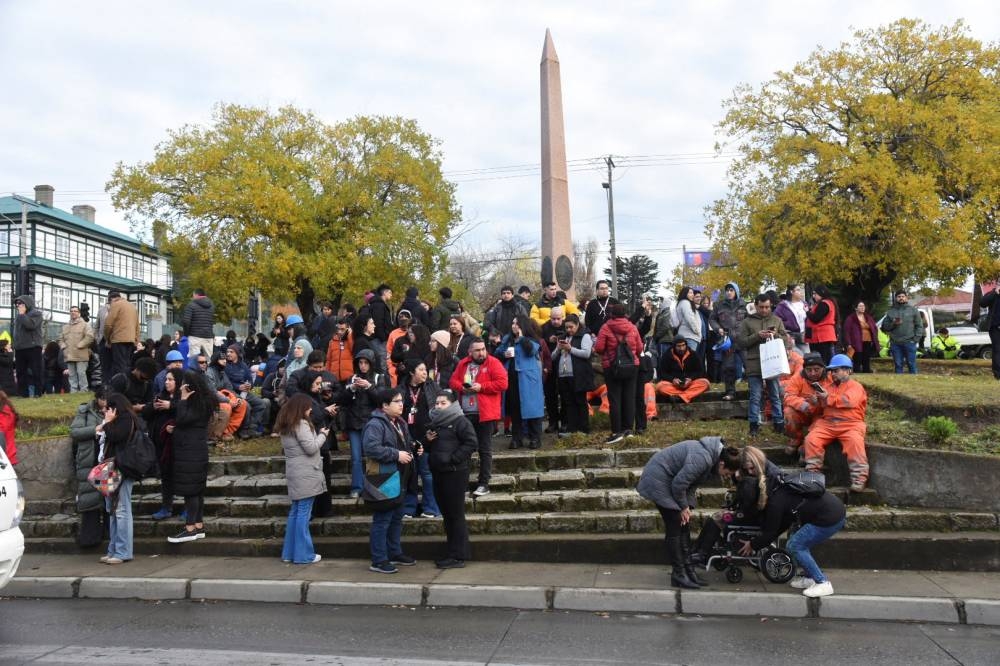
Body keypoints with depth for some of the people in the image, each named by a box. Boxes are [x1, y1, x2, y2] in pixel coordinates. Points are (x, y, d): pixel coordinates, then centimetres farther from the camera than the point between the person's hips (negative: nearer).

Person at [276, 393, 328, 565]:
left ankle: (289, 552, 19)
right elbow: (311, 448, -18)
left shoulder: (286, 426, 14)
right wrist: (322, 435, -4)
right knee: (304, 514, -4)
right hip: (305, 475, -9)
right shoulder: (301, 424, -15)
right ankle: (303, 554, 1)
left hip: (295, 474, 9)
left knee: (295, 512, 14)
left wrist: (317, 434, 10)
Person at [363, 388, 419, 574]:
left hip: (398, 478, 10)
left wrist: (414, 448, 7)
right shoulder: (375, 424, -16)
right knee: (382, 519, -4)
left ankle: (395, 553, 31)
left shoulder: (400, 423, 15)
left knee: (397, 517, 18)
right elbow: (371, 448, -28)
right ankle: (378, 561, 4)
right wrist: (396, 455, -25)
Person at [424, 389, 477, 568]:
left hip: (455, 473, -8)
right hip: (438, 472, 8)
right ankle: (451, 552, 23)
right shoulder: (435, 423, 16)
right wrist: (428, 440, 3)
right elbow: (431, 447, 26)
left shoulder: (460, 421, -8)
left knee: (455, 514, -4)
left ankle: (458, 556, 2)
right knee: (446, 513, 13)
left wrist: (453, 458, -18)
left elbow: (471, 442, -16)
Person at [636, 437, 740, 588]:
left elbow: (691, 480, 9)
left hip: (672, 480, 10)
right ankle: (679, 574, -3)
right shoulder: (702, 459, -31)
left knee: (685, 526, 8)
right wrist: (683, 507, -12)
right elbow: (679, 483, -27)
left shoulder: (713, 455, 0)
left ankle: (687, 569, 14)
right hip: (658, 480, -10)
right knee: (675, 528, -9)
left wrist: (687, 505, -1)